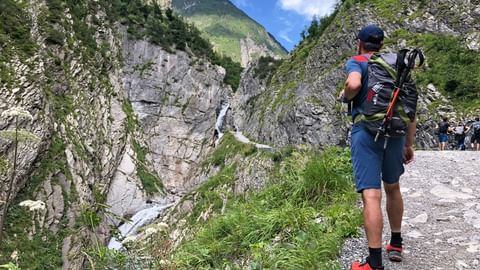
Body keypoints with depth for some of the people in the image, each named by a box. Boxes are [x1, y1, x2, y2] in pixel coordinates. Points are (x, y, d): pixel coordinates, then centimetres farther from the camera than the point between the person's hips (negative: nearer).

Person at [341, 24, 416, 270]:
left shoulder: (357, 61, 4)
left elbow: (354, 84, -21)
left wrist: (345, 95, 2)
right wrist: (409, 144, 21)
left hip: (366, 131, -5)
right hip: (396, 133, 6)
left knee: (371, 195, -8)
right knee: (392, 187, 23)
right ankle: (396, 245, 34)